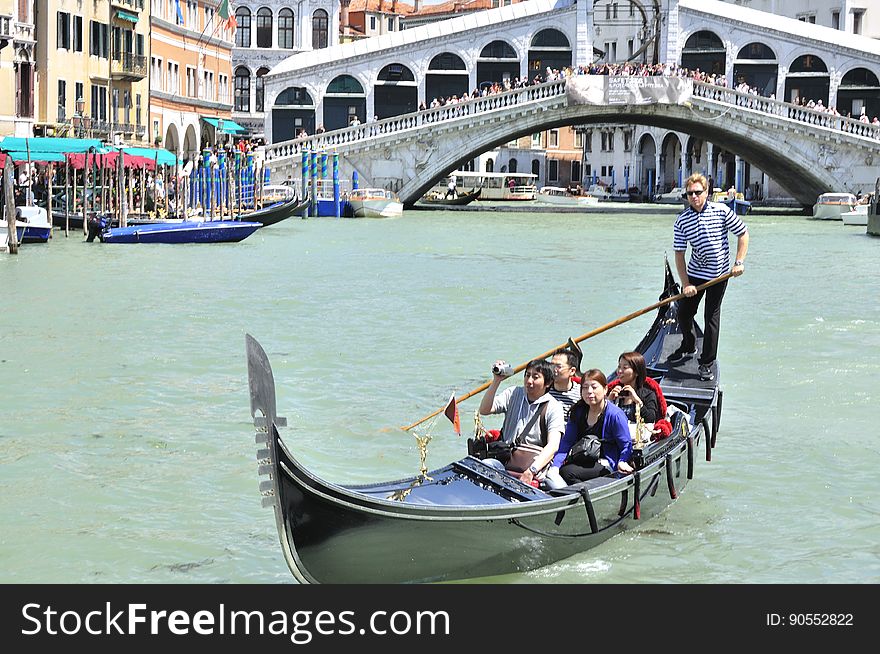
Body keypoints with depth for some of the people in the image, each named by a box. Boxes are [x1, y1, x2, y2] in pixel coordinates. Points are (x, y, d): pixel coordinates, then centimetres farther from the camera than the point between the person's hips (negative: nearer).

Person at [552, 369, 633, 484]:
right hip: (582, 461, 6)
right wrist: (555, 466, -13)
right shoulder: (578, 412, 8)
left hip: (606, 465, -6)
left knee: (567, 472, -29)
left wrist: (622, 462, -26)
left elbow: (626, 446, -4)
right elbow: (566, 443, 3)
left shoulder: (615, 415, -9)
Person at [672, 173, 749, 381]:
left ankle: (707, 364, 7)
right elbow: (679, 254, -3)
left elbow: (743, 233, 0)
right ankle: (688, 347, 41)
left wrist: (739, 262, -8)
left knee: (712, 318, -2)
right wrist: (685, 284, -9)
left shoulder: (721, 211, -9)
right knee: (684, 313, 11)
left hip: (719, 274, -3)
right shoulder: (681, 221, -5)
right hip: (695, 273, 3)